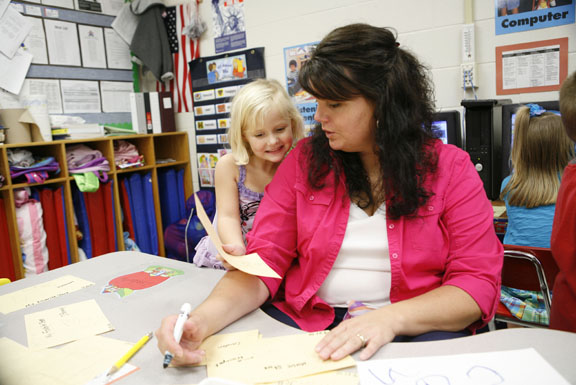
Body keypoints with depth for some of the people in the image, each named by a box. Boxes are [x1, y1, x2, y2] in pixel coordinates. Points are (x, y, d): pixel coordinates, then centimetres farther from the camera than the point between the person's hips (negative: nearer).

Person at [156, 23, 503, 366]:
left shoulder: (450, 168, 0)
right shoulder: (304, 161, 4)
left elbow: (478, 283, -4)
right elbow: (262, 263, -1)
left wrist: (392, 318, -22)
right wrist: (203, 319, -19)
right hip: (305, 322, 1)